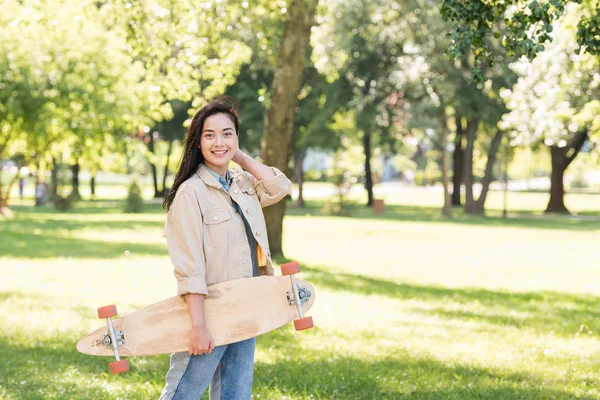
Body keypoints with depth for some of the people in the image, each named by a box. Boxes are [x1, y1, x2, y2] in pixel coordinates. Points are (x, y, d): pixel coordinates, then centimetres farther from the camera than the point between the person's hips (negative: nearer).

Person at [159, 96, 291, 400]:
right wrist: (198, 326, -23)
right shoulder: (190, 192, -14)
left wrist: (240, 157, 0)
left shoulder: (243, 184, 10)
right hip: (207, 316, -7)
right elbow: (189, 268, -18)